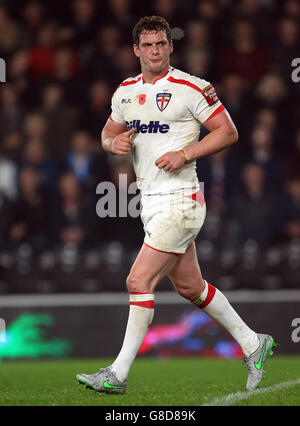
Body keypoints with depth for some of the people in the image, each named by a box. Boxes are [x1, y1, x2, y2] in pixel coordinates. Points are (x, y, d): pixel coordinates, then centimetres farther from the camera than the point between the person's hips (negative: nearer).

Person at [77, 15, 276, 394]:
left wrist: (184, 154, -16)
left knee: (139, 281, -13)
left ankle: (118, 374, -8)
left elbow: (228, 132, -6)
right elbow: (108, 134, 22)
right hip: (151, 202, 8)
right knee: (190, 287, 14)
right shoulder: (125, 92, 10)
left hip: (179, 199, -8)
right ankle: (252, 343, 30)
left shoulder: (191, 88, -9)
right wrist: (114, 142, -2)